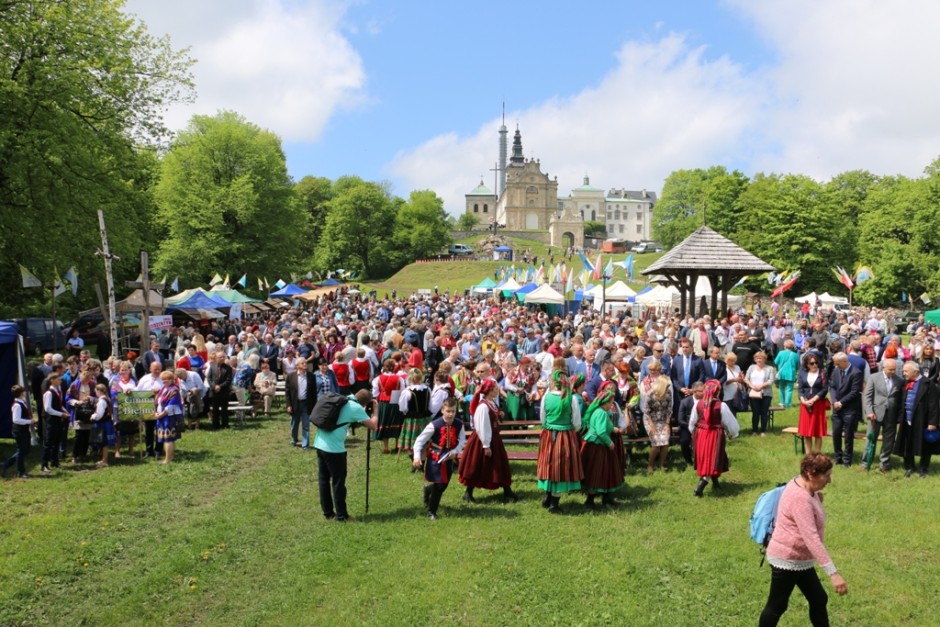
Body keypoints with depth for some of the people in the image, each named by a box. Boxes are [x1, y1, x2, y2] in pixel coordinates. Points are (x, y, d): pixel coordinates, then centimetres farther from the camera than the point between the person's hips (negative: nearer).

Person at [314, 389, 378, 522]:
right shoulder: (356, 408, -8)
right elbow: (373, 426, -9)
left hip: (320, 444, 8)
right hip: (334, 448, -7)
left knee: (323, 480, 13)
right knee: (338, 482, 4)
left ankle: (328, 512, 23)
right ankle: (341, 515, 11)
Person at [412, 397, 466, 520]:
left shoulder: (459, 425, -8)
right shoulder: (434, 425, -20)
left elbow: (462, 440, 5)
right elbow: (420, 440, -15)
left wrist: (455, 451, -12)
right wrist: (417, 457, -22)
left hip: (449, 458, 4)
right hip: (434, 458, -4)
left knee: (444, 484, 13)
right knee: (437, 485, -7)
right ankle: (431, 511, 11)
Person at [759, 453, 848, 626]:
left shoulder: (805, 488, 2)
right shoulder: (800, 498, -29)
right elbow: (811, 538, -34)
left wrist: (817, 500, 1)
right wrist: (833, 573, -37)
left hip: (800, 559, 10)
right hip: (787, 560, -10)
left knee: (819, 600, 15)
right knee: (777, 606, 4)